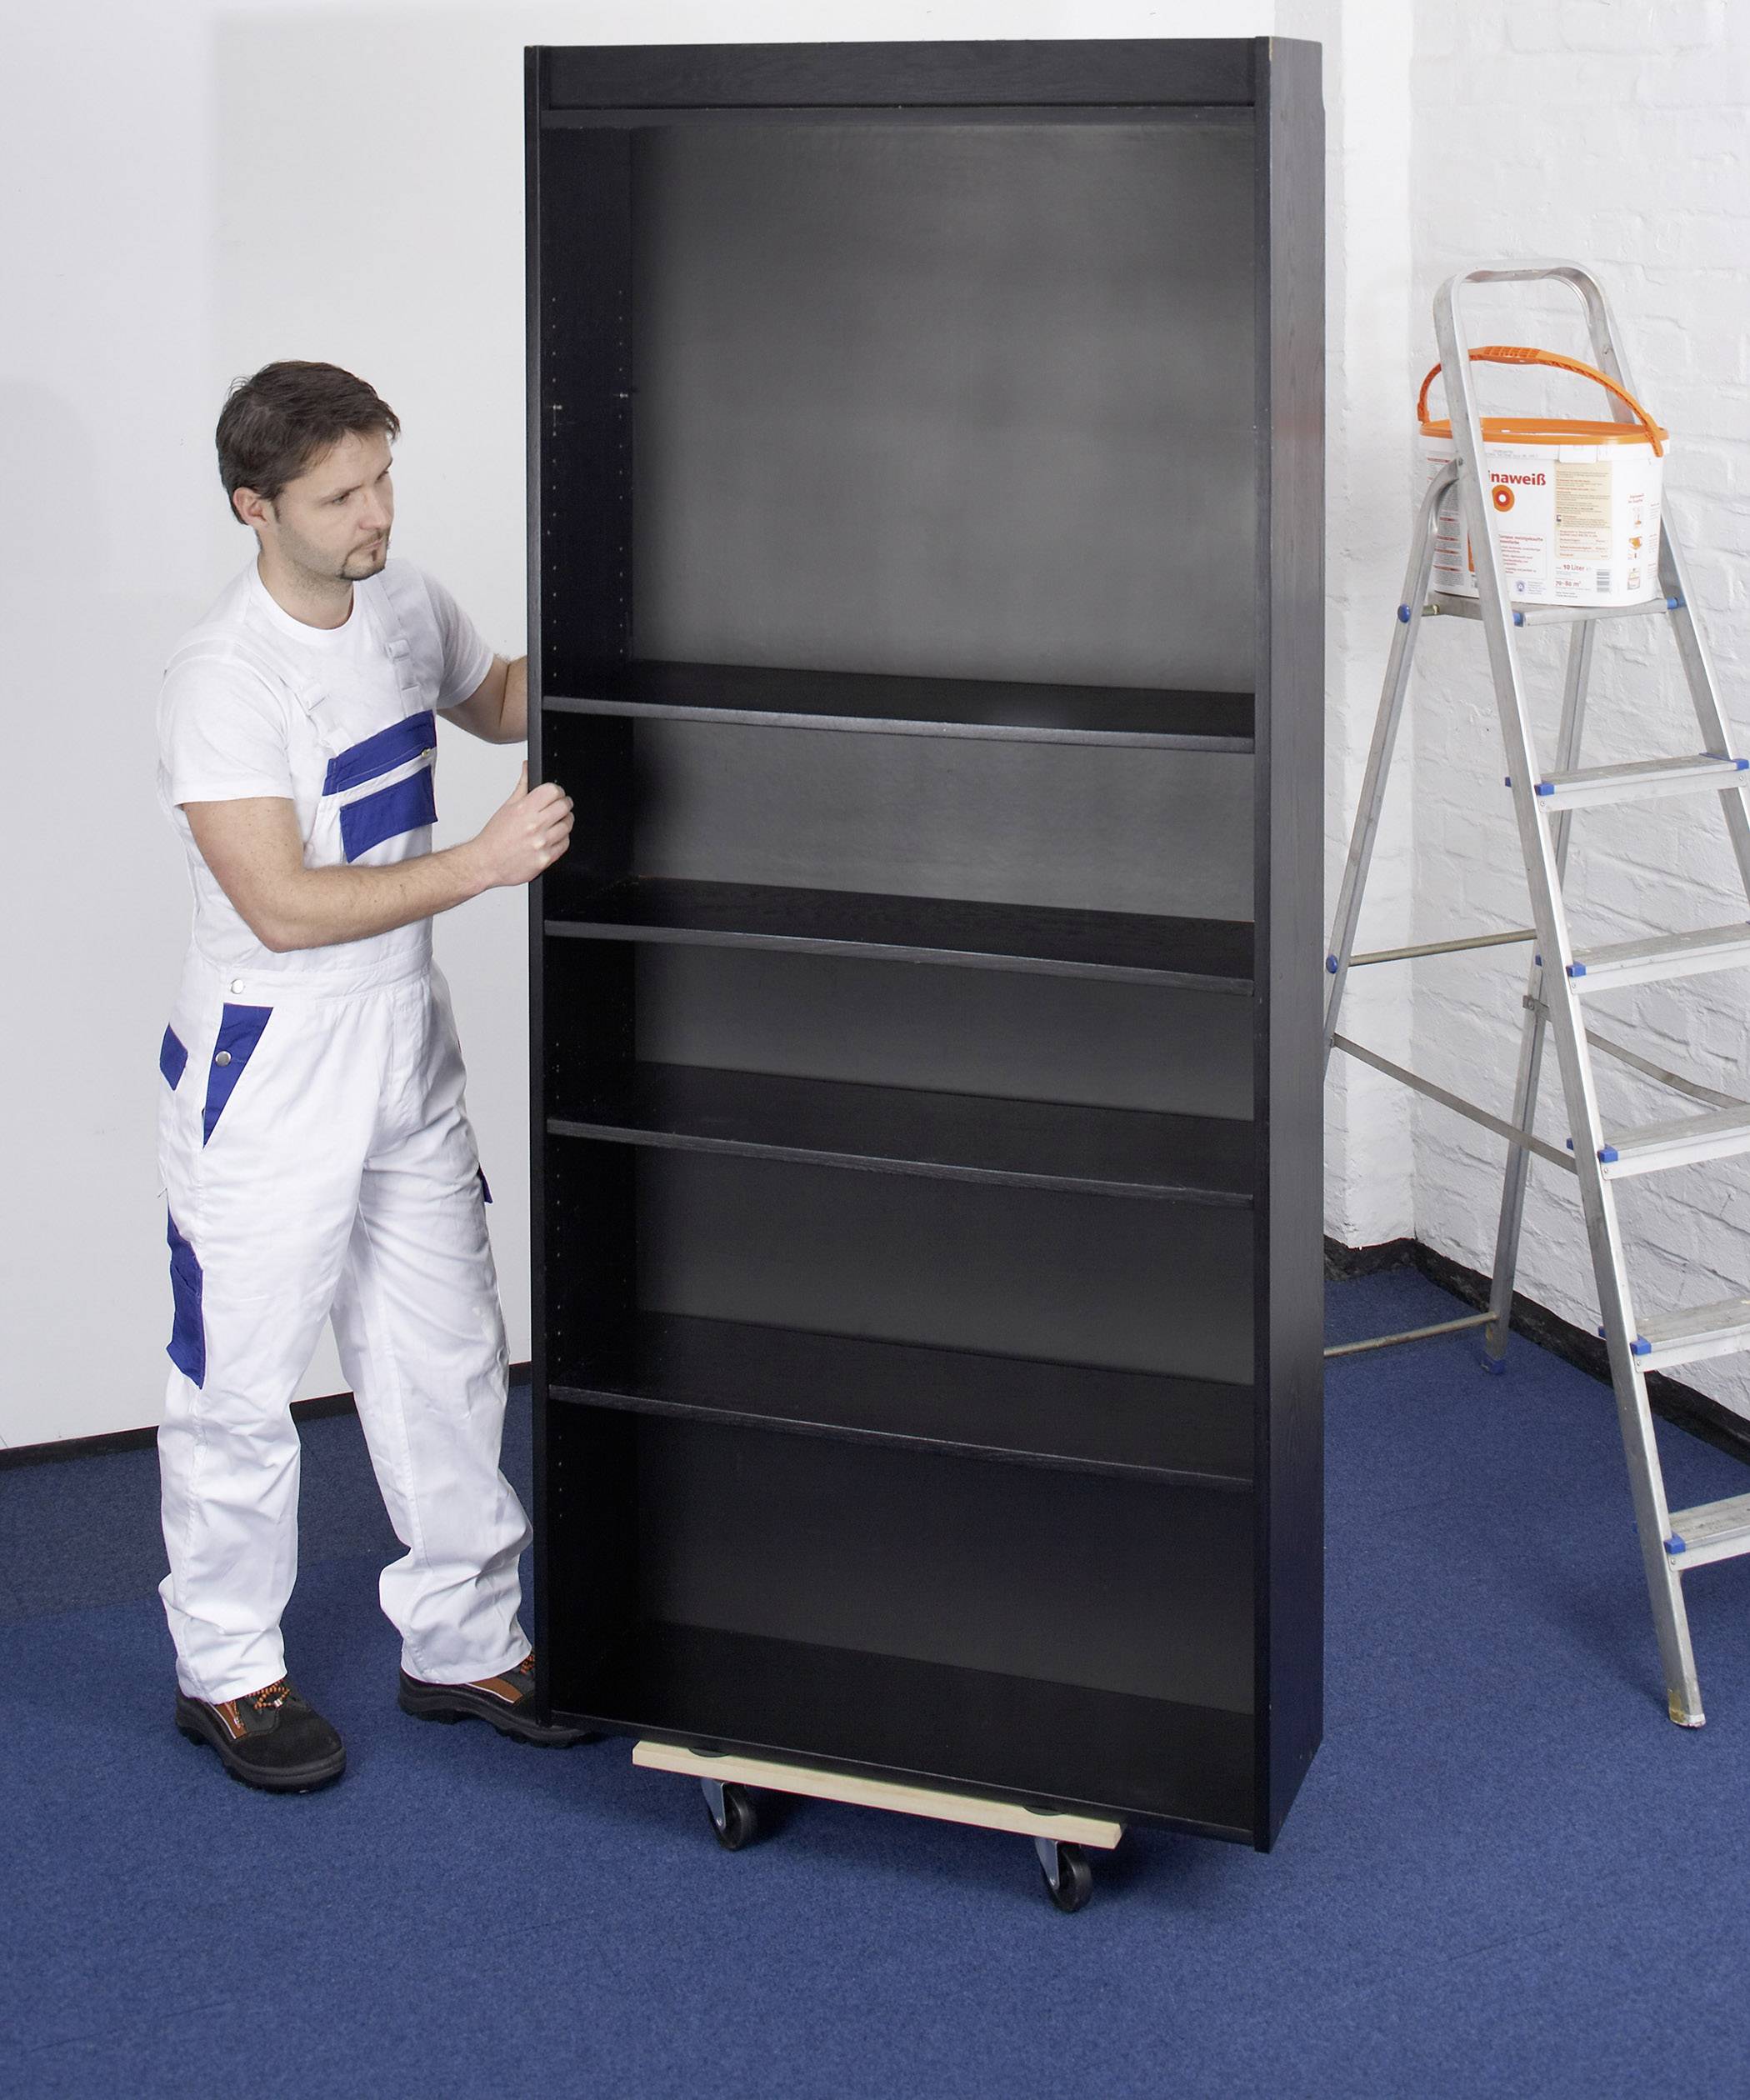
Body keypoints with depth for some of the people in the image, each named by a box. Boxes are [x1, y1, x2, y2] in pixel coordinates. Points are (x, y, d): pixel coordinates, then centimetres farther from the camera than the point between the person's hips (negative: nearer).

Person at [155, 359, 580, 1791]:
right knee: (241, 1385, 5)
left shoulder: (405, 605, 1)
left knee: (449, 1360, 14)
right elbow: (282, 906, -26)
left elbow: (499, 700, 24)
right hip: (267, 1068, -7)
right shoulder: (223, 677, -22)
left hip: (407, 1048, 7)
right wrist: (483, 865, -29)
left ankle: (466, 1643, 28)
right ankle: (228, 1673, 21)